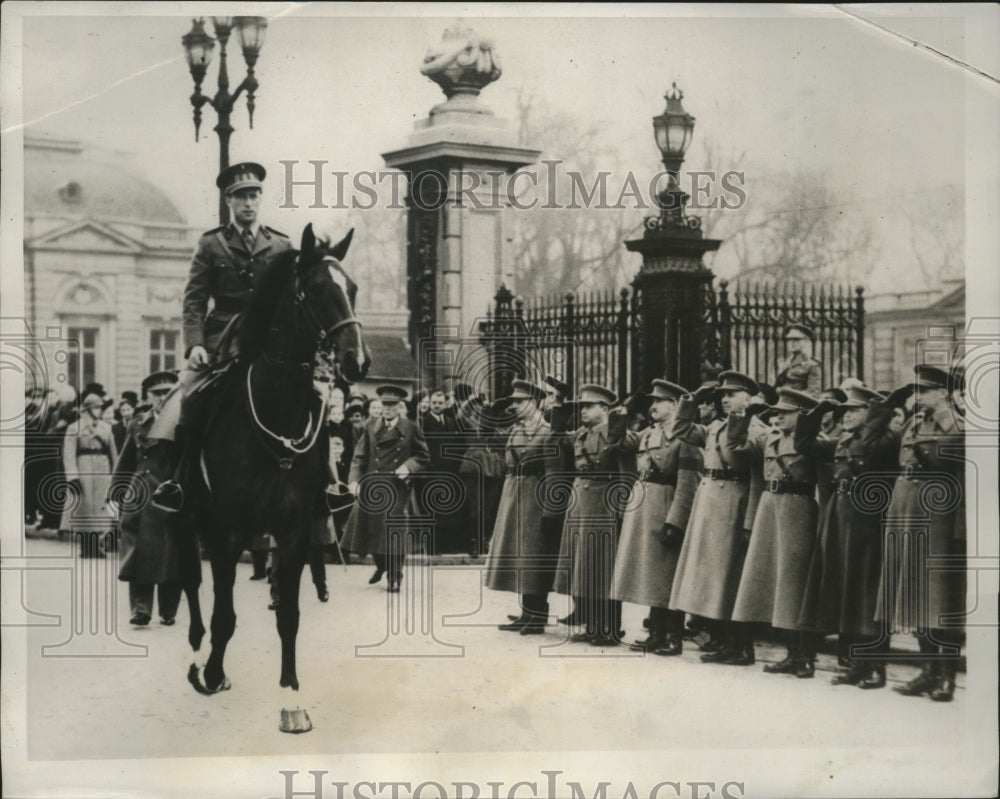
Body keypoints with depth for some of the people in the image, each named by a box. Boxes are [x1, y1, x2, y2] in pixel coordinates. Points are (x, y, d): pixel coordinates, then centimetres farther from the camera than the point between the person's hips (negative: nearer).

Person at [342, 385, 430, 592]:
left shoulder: (411, 428, 2)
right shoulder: (371, 428, 8)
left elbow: (423, 458, 7)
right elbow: (359, 457, 6)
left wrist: (408, 466, -11)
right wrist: (354, 480, -8)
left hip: (397, 488, -3)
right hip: (371, 486, 3)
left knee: (394, 532, -5)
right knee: (369, 527, 5)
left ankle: (395, 577, 8)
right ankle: (381, 565, 31)